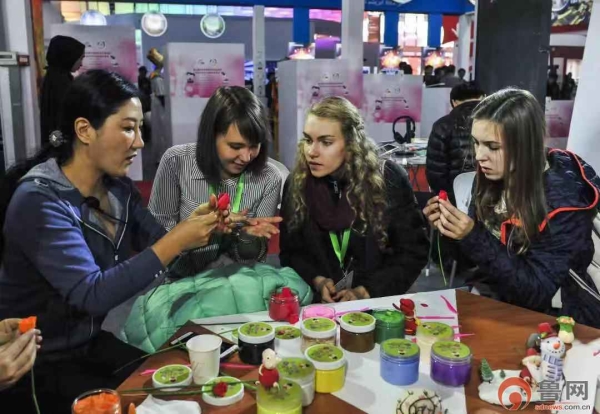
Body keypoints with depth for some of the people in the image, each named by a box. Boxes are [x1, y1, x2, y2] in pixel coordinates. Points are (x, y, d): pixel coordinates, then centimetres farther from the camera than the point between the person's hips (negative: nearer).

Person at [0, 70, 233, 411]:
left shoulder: (118, 186, -2)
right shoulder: (39, 200, -25)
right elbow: (92, 294, -32)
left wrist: (192, 228, -22)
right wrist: (175, 242, -34)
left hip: (90, 341, 7)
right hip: (35, 363, -6)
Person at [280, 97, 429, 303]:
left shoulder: (389, 179, -8)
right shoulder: (296, 184, 0)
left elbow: (413, 252, -5)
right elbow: (290, 251, 6)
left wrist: (366, 292, -14)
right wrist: (316, 281, -12)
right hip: (319, 302, 2)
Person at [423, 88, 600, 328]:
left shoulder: (563, 200, -21)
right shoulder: (491, 179, -6)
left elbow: (536, 293, -24)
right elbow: (473, 258, 3)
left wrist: (474, 238, -31)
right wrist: (448, 228, -17)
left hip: (554, 320, -5)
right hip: (498, 303, 5)